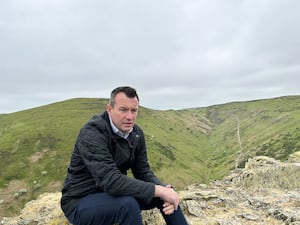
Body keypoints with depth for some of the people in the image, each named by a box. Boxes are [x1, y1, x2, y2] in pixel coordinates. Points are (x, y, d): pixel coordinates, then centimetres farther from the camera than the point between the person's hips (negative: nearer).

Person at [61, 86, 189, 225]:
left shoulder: (136, 133, -3)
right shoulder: (92, 133, -27)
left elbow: (143, 172, -1)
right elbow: (111, 181, -36)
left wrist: (164, 190, -21)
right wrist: (159, 190, -31)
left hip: (114, 194, 7)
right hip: (80, 202, -6)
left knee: (167, 191, -6)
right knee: (128, 204, -35)